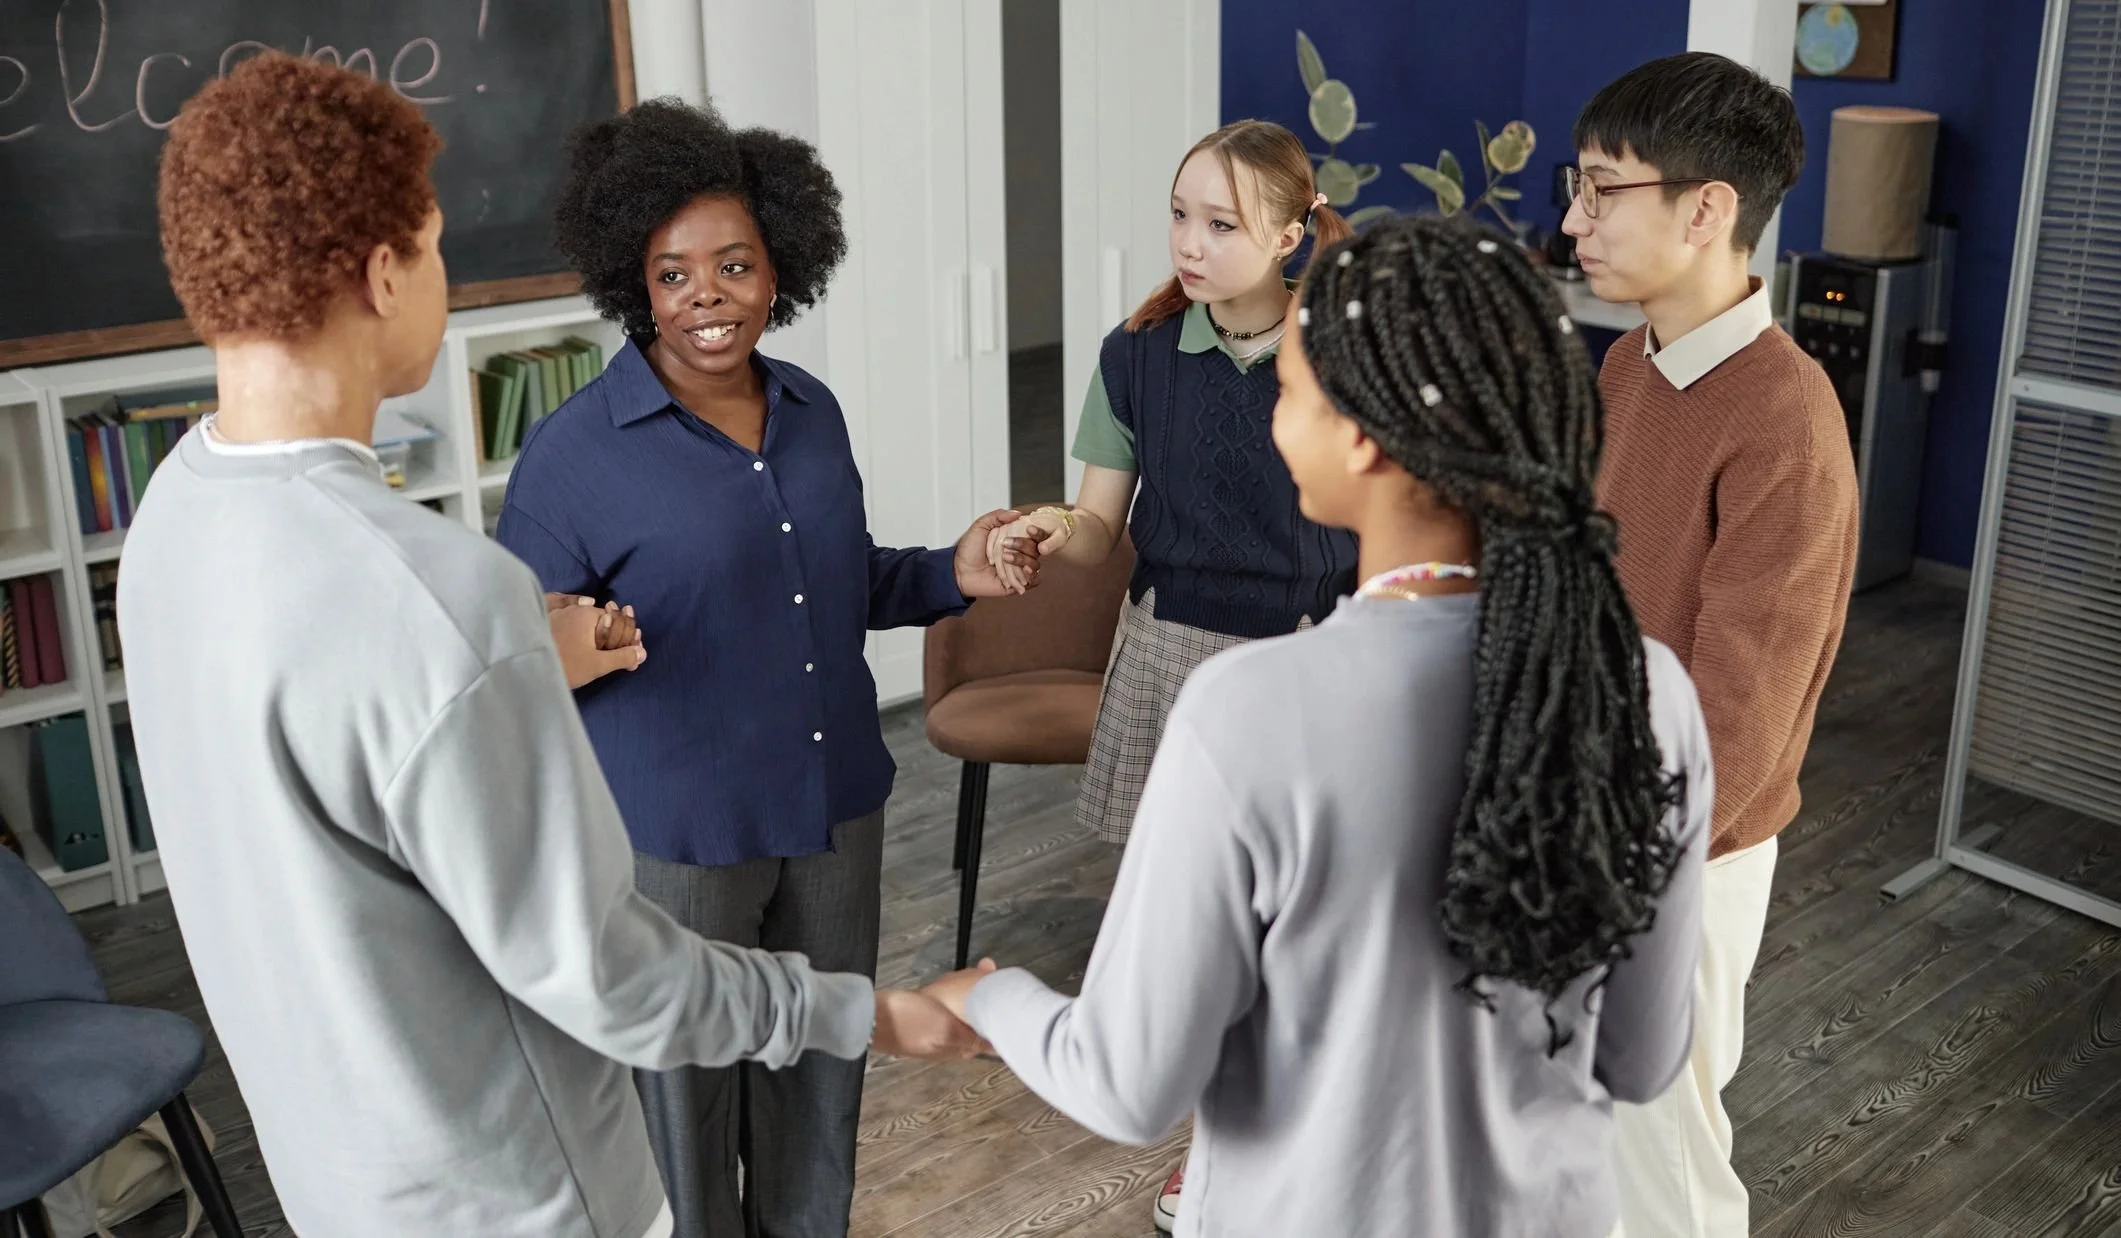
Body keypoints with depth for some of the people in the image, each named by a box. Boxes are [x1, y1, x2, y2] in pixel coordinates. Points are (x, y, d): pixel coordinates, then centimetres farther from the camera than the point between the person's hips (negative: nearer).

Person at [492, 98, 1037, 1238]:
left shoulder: (813, 413, 3)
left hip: (834, 810, 5)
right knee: (684, 1097, 11)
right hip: (673, 835, -5)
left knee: (822, 1077, 21)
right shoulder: (573, 452, -14)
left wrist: (953, 575, -1)